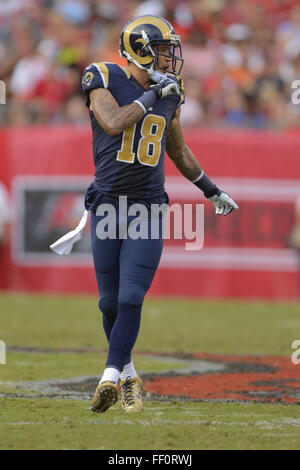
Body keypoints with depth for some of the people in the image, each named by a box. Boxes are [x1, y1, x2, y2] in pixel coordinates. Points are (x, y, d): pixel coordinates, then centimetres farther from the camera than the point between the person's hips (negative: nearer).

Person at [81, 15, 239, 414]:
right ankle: (127, 374, 21)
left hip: (149, 205, 2)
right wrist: (152, 95, -16)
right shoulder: (105, 80, -5)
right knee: (111, 300, 3)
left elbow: (179, 150, 24)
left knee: (131, 298, -11)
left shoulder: (169, 95, 10)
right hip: (109, 203, -2)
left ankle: (111, 377, -12)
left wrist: (212, 190, 31)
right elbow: (113, 124, -24)